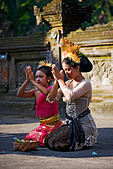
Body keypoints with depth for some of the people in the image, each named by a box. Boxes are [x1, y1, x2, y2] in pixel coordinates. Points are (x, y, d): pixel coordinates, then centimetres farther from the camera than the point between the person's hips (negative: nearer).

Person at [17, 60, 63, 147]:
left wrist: (32, 80, -29)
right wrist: (27, 80, -12)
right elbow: (20, 94, -1)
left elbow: (46, 92, -35)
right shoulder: (35, 92, 8)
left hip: (55, 124, -6)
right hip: (43, 125, 6)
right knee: (30, 137, -15)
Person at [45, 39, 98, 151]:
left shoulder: (85, 83, -11)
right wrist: (56, 81, -6)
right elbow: (51, 99, 6)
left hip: (84, 125, -8)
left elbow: (70, 96, -28)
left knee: (55, 143, -19)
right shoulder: (67, 83, 11)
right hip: (70, 124, 8)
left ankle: (85, 143, 3)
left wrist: (60, 80, -16)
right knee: (48, 140, -6)